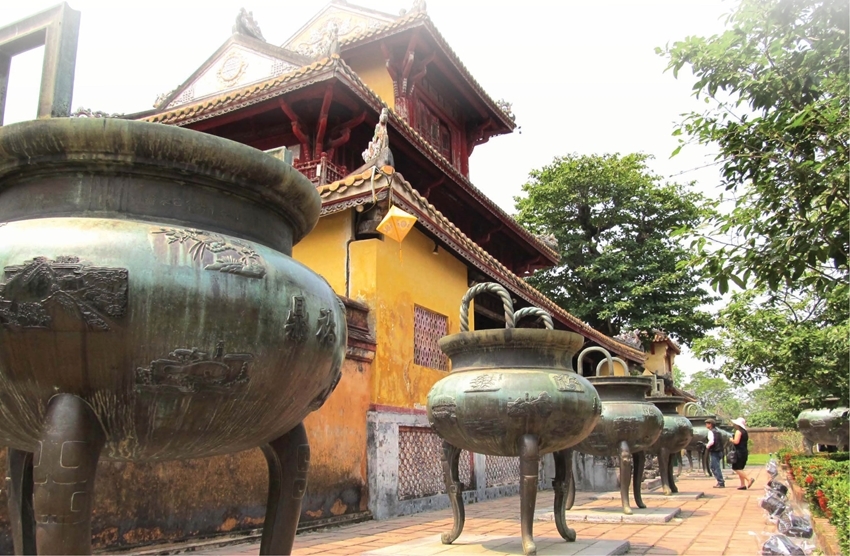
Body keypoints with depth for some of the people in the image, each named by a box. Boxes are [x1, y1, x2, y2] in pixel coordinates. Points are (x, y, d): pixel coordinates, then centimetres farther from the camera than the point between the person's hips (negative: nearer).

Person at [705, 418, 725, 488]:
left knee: (716, 467, -4)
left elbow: (712, 441, -27)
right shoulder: (716, 431, 14)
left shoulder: (711, 432, -14)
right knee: (712, 466, 16)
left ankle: (721, 483, -2)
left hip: (714, 452, -10)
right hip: (719, 451, 10)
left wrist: (707, 446, -8)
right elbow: (720, 441, 20)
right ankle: (720, 481, 17)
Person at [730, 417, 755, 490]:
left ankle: (749, 479, -19)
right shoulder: (745, 432, 15)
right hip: (744, 451, 10)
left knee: (736, 468, -8)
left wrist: (731, 440, -3)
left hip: (739, 451, -10)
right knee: (740, 469, 13)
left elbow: (736, 441, -22)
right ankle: (743, 484, 11)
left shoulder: (738, 431, -13)